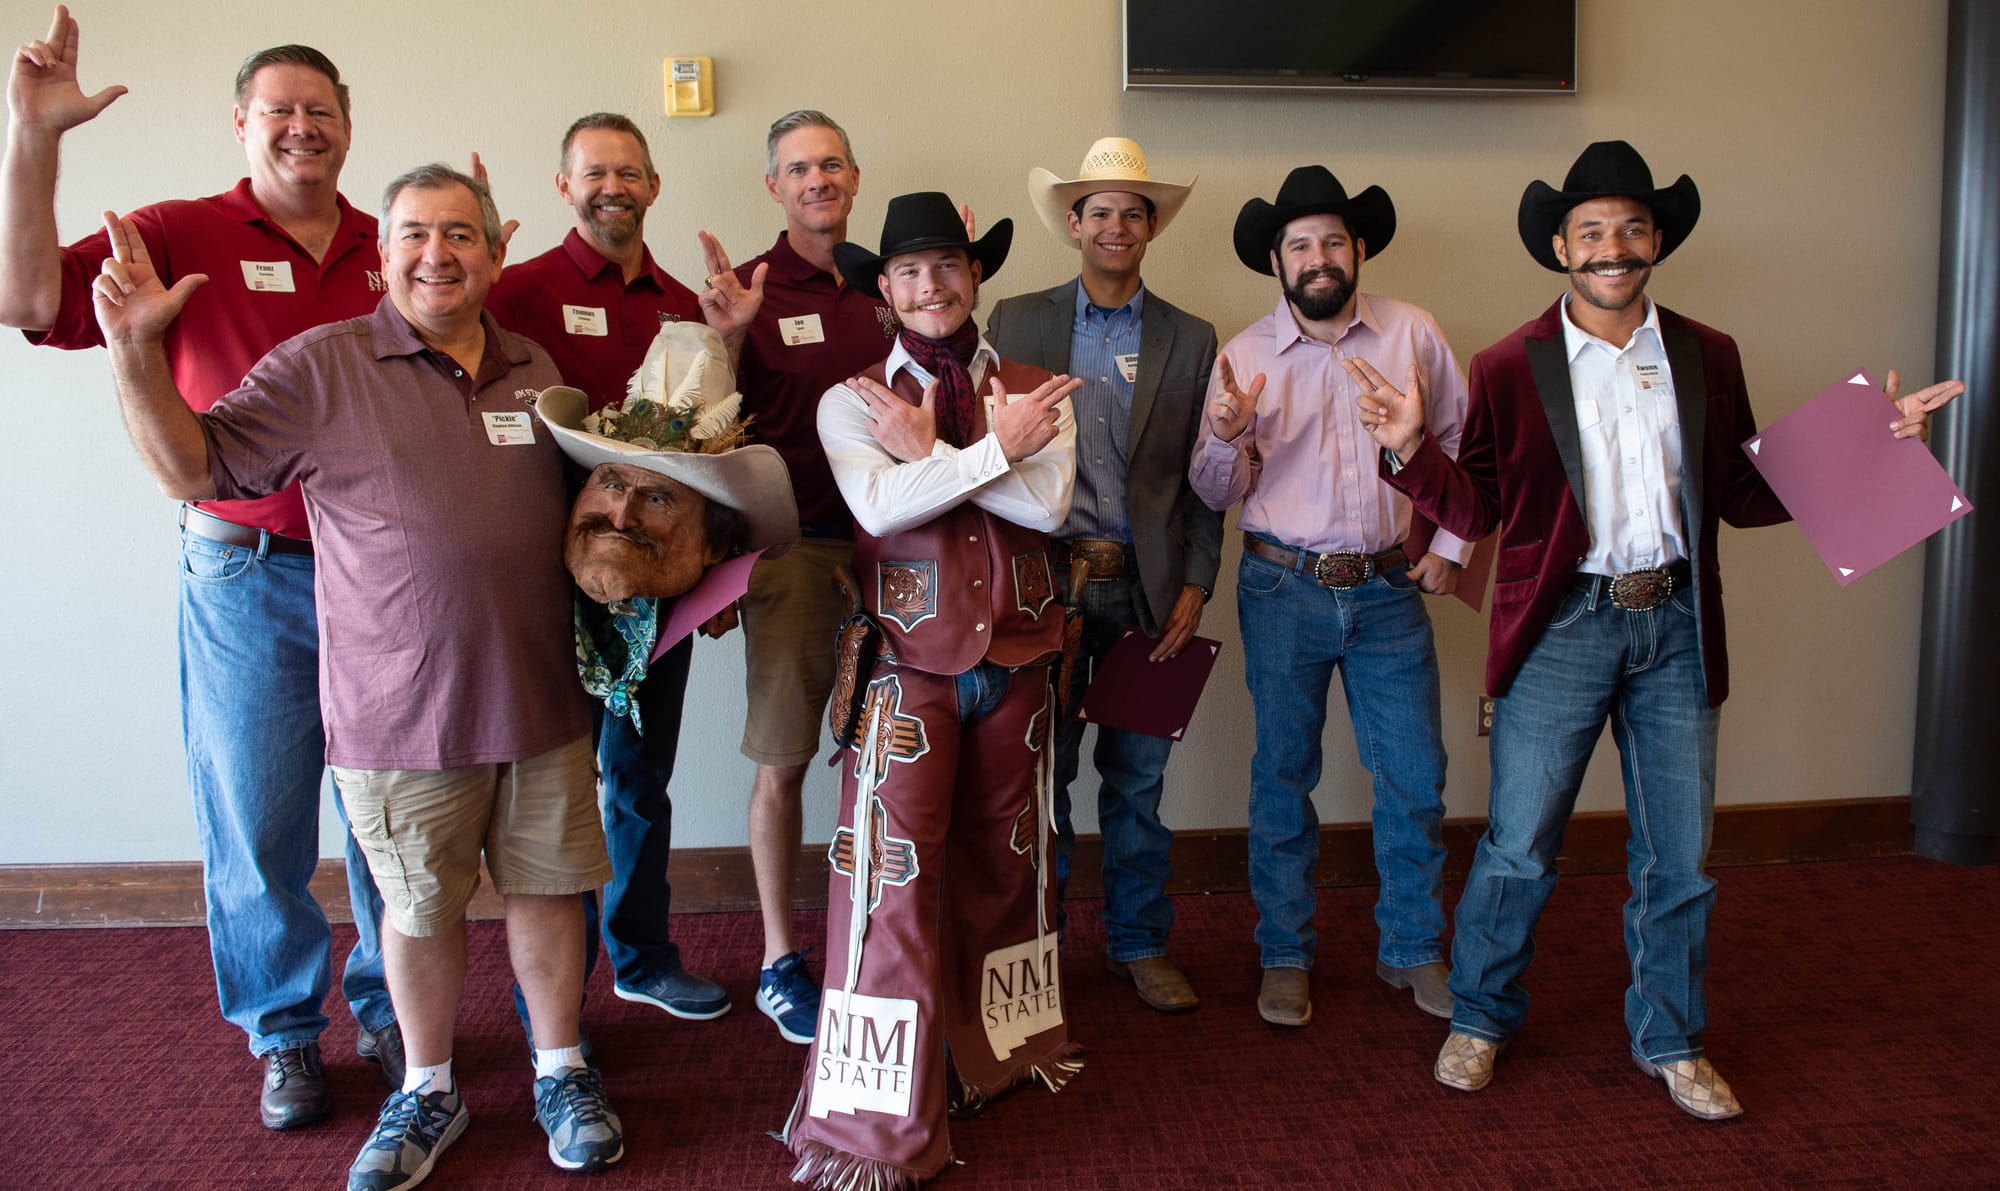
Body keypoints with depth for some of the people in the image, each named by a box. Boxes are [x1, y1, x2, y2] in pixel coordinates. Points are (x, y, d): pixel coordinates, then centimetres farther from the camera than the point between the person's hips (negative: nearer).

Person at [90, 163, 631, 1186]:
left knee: (545, 885, 13)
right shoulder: (321, 366, -4)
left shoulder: (536, 374, 9)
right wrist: (135, 350, -16)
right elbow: (191, 467, -5)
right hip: (399, 709, -3)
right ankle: (427, 1092, 33)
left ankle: (560, 1072, 32)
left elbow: (589, 507, 22)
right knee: (418, 908, 11)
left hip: (541, 699, 3)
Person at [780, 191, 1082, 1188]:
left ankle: (1001, 1040, 40)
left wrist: (931, 451, -13)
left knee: (1004, 858, 18)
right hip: (909, 665, -3)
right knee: (893, 874, -4)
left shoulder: (1036, 394, 5)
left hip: (1017, 662, 3)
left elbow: (1049, 504, -13)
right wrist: (995, 446, -14)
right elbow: (878, 504, -19)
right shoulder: (851, 402, -1)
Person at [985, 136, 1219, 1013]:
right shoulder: (1016, 322, 7)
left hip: (1146, 590, 1)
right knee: (1040, 772, 6)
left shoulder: (1190, 341, 9)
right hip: (1043, 582, -1)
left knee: (1137, 777, 9)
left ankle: (1139, 944, 24)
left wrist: (1194, 587, -1)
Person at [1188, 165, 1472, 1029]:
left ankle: (1412, 950, 26)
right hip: (1283, 591, -1)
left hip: (1390, 589, 1)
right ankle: (1285, 957, 22)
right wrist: (1228, 438, -20)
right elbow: (1217, 495, 0)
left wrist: (1451, 541, 4)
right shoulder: (1243, 356, -1)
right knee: (1283, 777, 7)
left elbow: (1462, 440, 12)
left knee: (1415, 778, 6)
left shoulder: (1413, 333, 1)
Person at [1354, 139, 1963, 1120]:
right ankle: (1480, 1021, 27)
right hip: (1562, 627, -3)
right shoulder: (1509, 368, -2)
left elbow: (1740, 494, 9)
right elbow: (1476, 511, -5)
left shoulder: (1707, 358, 7)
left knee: (1678, 855, 12)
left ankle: (1671, 1043, 32)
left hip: (1677, 626, 3)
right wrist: (1411, 448, -21)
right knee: (1517, 847, 4)